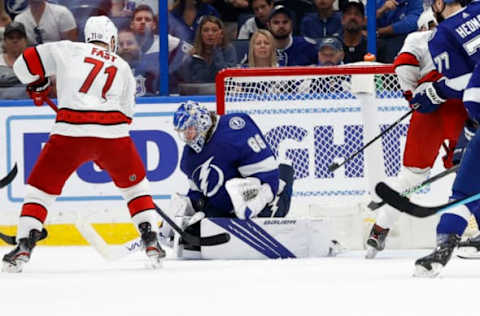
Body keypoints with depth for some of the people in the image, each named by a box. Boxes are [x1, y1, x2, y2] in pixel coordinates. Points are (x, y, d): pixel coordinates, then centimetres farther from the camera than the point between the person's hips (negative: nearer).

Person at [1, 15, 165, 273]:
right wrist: (104, 156, 30)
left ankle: (24, 245, -2)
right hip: (113, 134, 2)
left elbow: (26, 62, 12)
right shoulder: (123, 68, 22)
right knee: (134, 184, 25)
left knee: (40, 187, 11)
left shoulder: (69, 50, 14)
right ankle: (151, 240, 18)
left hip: (71, 132, -2)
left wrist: (37, 87, 32)